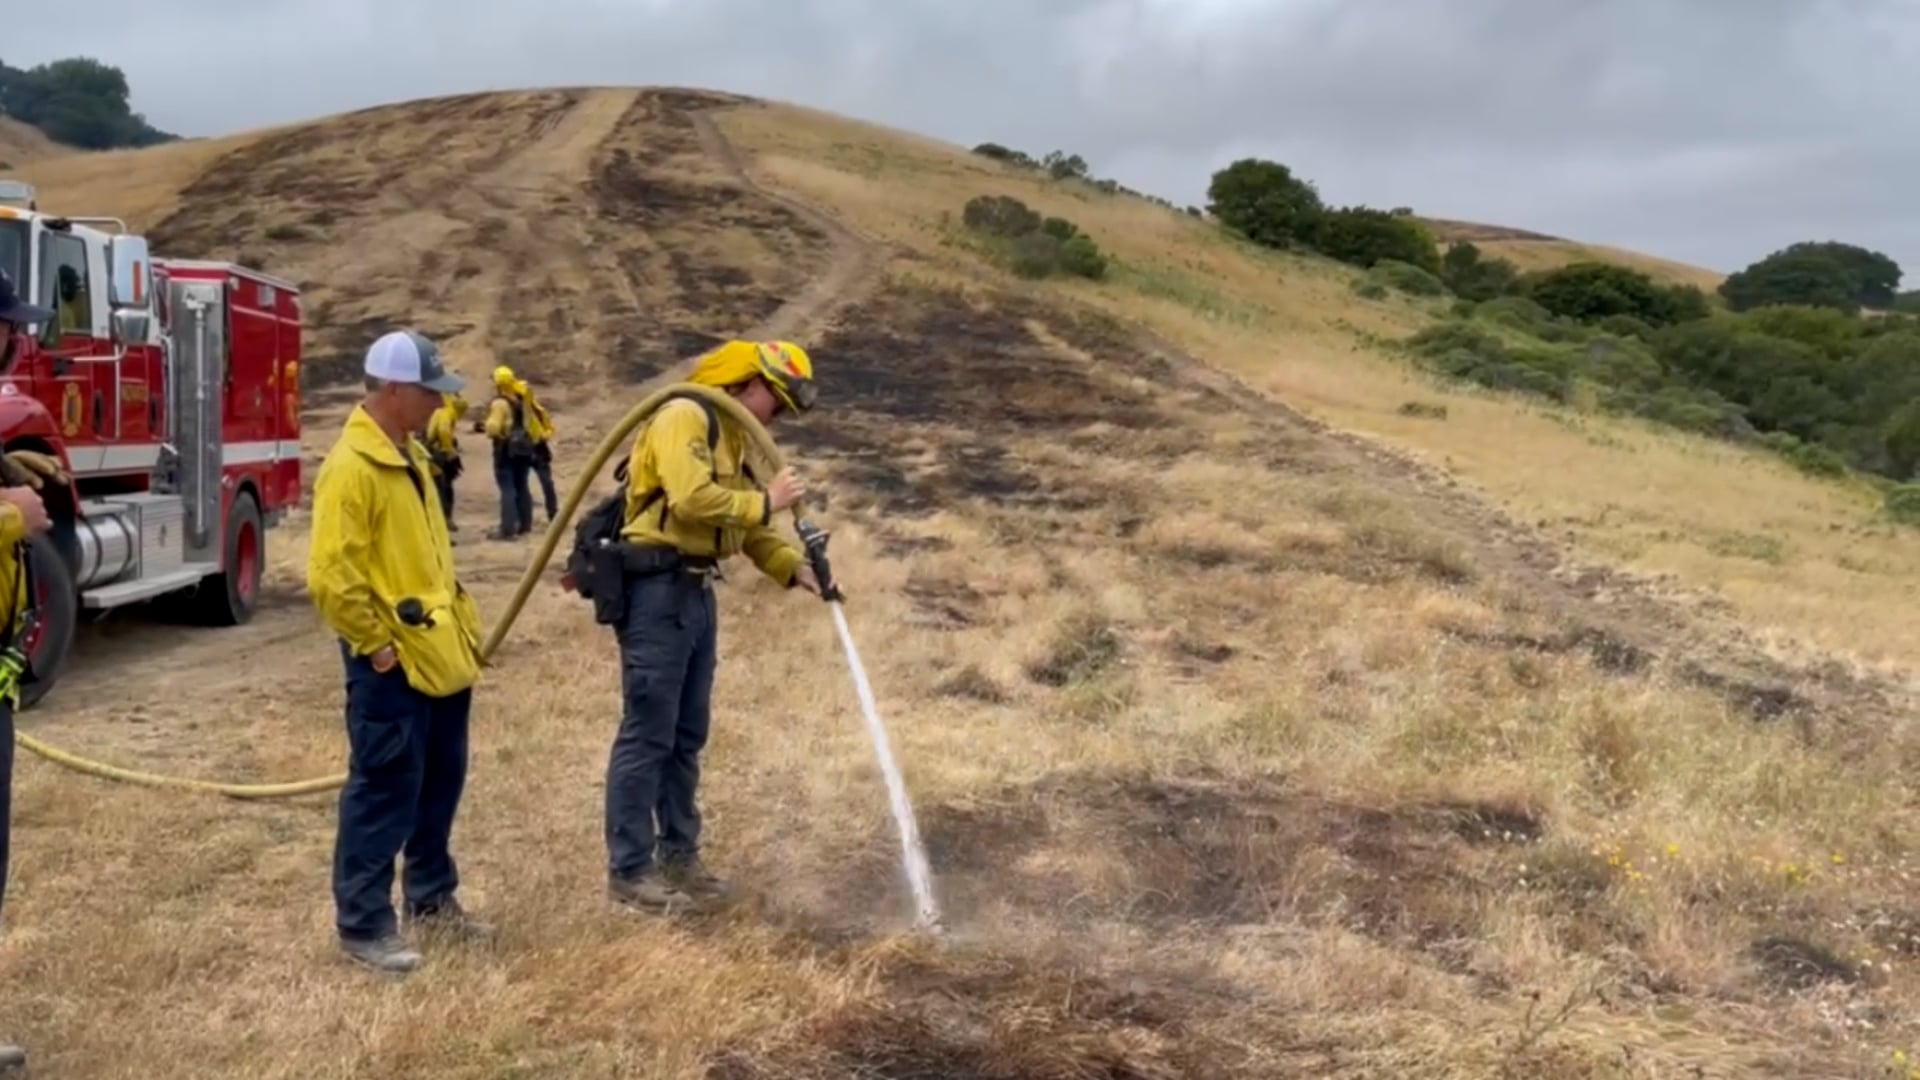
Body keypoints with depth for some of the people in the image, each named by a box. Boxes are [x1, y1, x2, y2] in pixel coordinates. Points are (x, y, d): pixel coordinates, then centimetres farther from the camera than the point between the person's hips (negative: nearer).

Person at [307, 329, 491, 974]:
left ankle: (432, 899, 32)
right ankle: (363, 925, 9)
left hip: (440, 653, 10)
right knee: (384, 792, -2)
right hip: (394, 664, -9)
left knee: (440, 783, 18)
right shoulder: (351, 466, -19)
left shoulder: (408, 454, 12)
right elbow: (331, 576, -23)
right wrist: (377, 644, -17)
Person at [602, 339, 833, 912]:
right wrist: (765, 501, -15)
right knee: (647, 735, -5)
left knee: (686, 736, 14)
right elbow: (692, 499, -26)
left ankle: (678, 855, 24)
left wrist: (795, 566, 2)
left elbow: (749, 526, 17)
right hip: (656, 591, -10)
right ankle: (628, 870, 1)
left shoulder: (732, 438, 19)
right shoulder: (683, 418, -12)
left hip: (696, 592, 10)